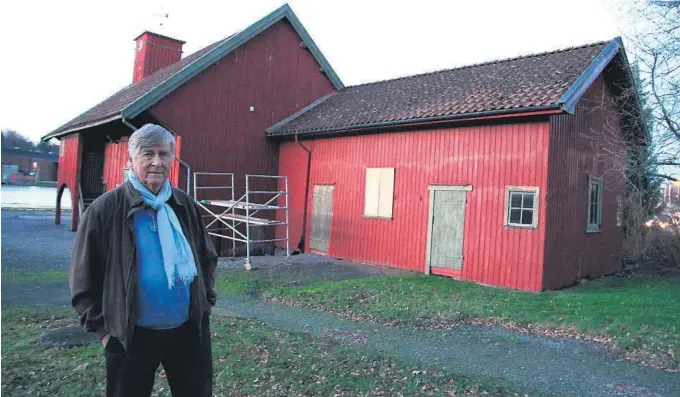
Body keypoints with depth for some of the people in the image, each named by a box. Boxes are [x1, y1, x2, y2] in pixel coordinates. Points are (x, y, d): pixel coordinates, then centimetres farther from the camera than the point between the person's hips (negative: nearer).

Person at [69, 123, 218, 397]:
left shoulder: (185, 206, 2)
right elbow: (84, 278, -4)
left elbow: (207, 258, 13)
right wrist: (102, 328, -4)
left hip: (189, 330, 3)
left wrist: (206, 302, 7)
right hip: (132, 335, -3)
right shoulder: (105, 209, -10)